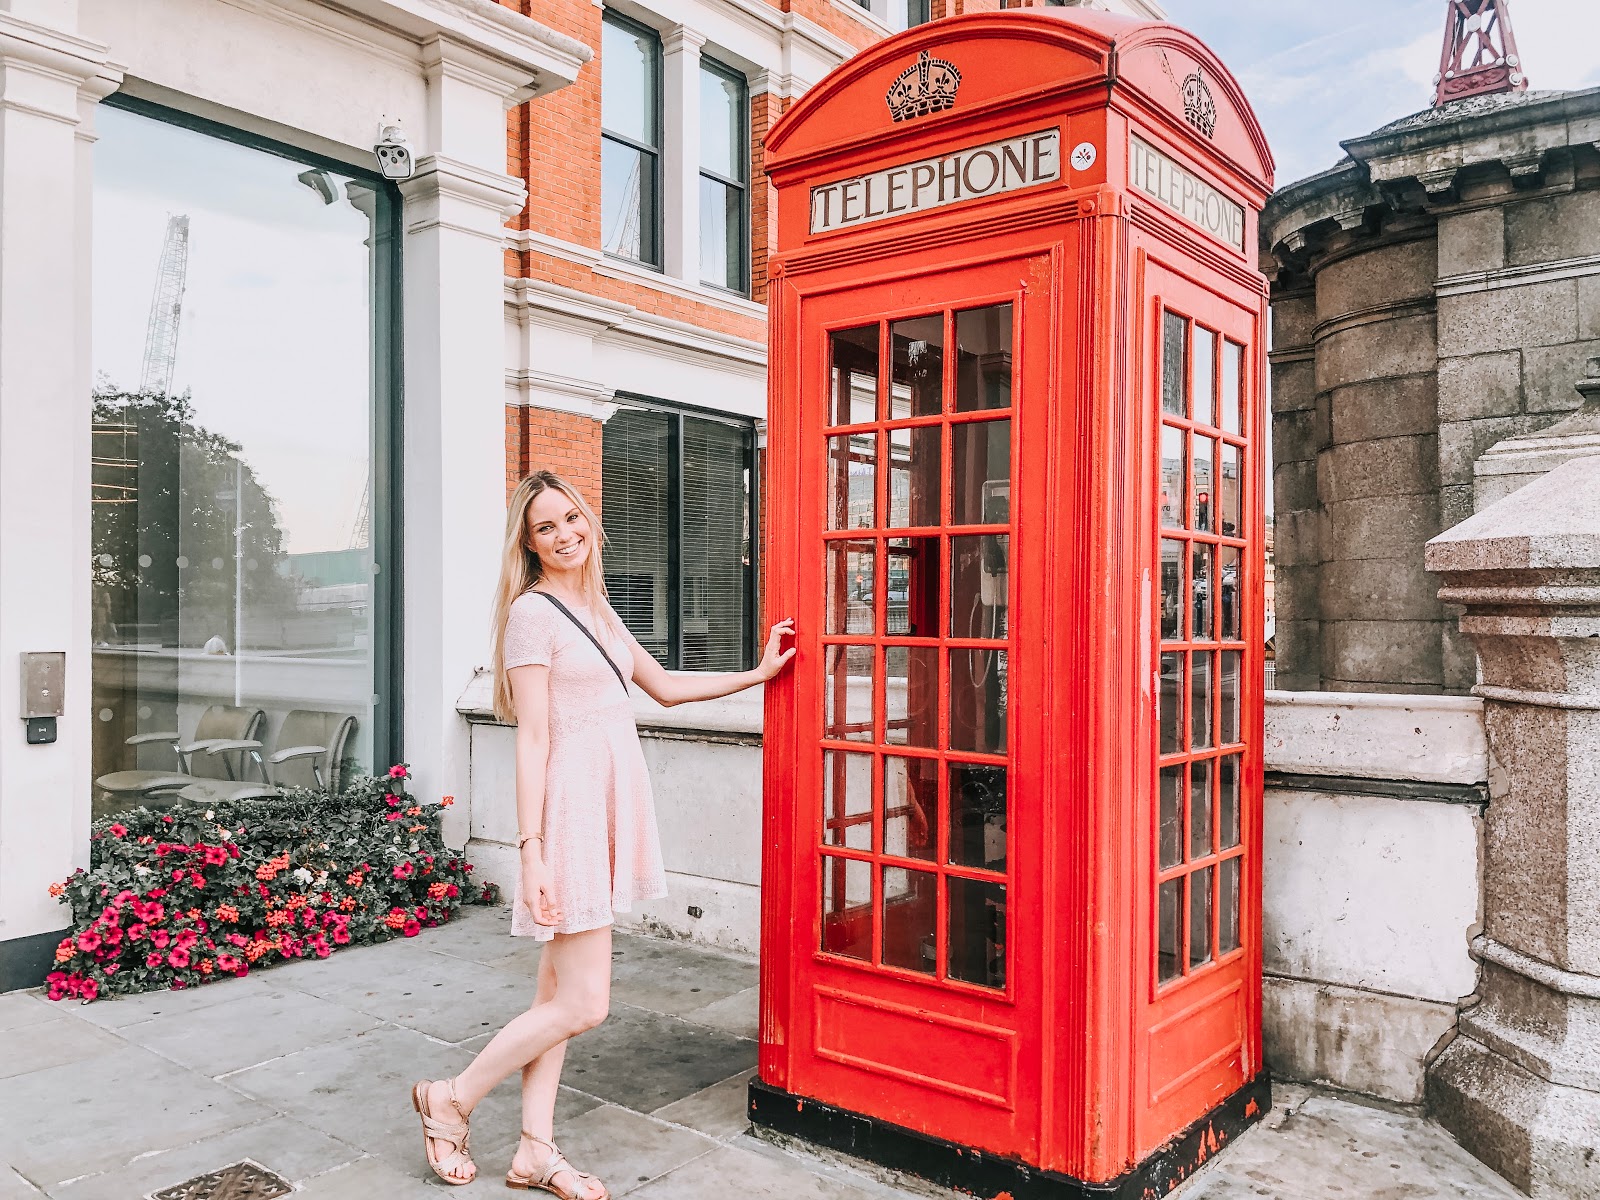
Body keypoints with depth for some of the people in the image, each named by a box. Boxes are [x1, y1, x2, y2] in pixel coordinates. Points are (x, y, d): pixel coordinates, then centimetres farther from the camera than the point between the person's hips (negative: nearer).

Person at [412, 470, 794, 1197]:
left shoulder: (596, 608, 16)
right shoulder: (534, 612, -10)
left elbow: (665, 688, 23)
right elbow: (532, 740, -14)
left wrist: (758, 674, 22)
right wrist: (531, 851, -17)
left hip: (610, 804, 8)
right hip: (572, 805, -8)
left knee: (559, 989, 12)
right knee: (583, 1004, -5)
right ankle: (451, 1099, 14)